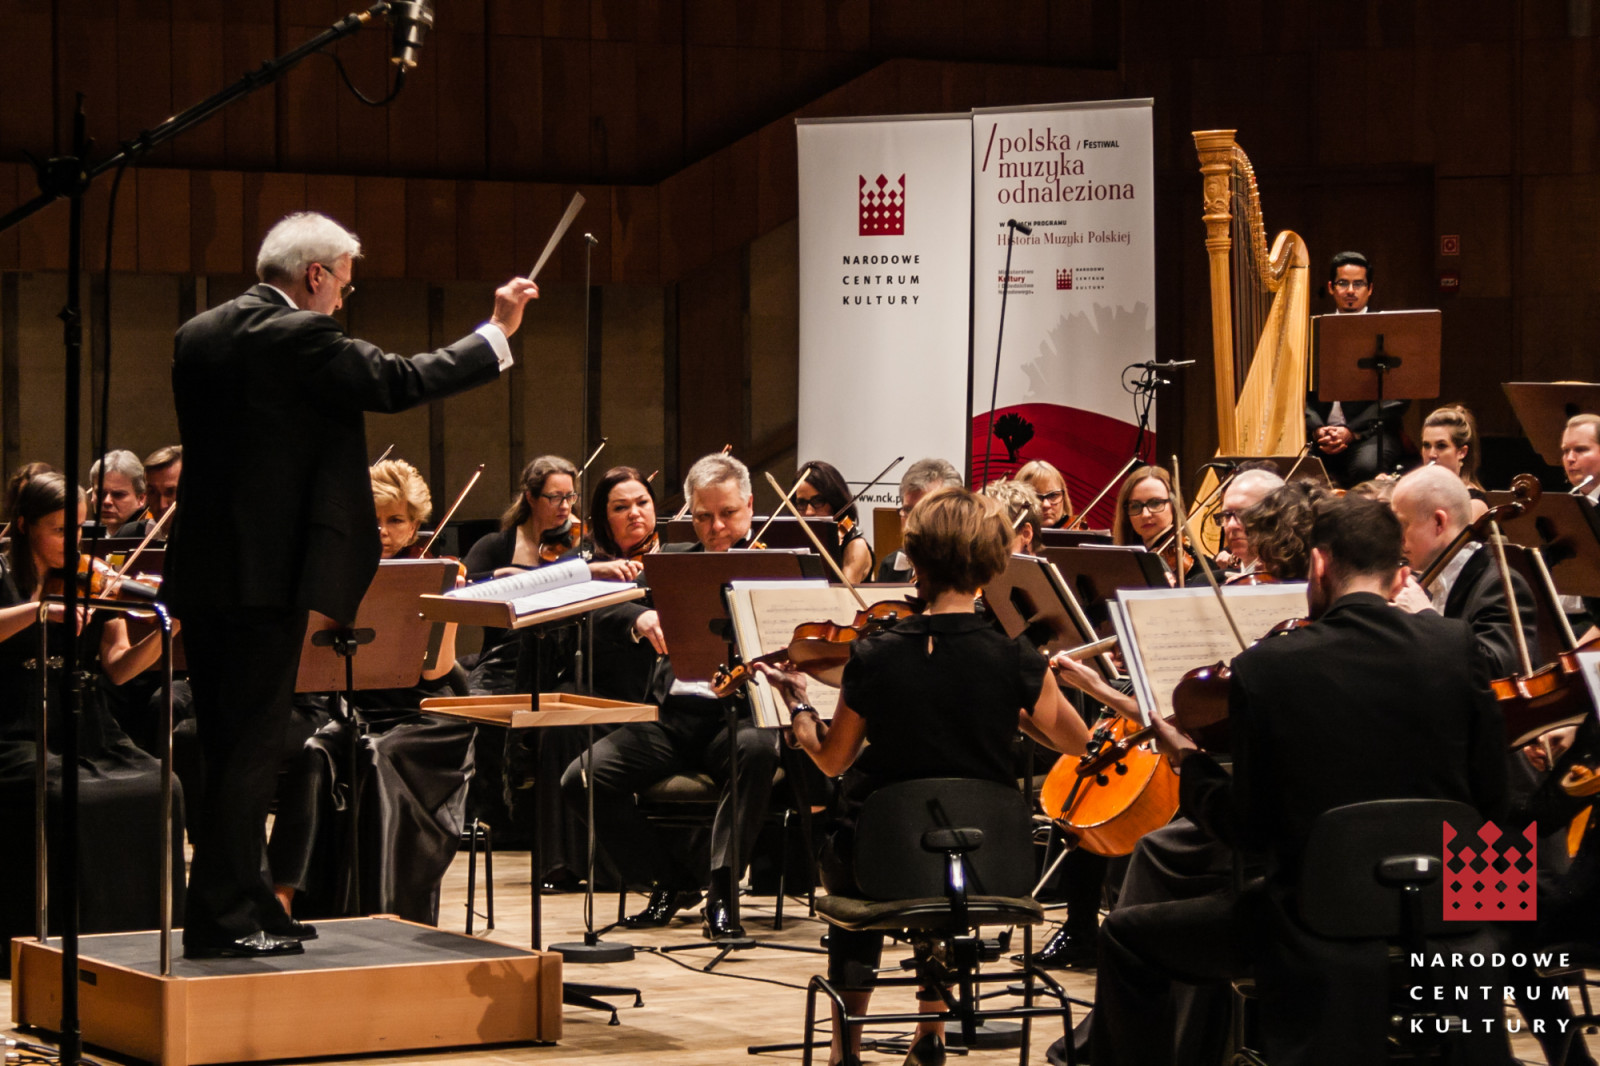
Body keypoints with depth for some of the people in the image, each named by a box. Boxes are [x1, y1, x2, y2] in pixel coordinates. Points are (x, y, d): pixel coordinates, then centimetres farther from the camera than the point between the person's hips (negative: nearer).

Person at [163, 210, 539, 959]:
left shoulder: (197, 335, 12)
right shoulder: (300, 336, -13)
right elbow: (399, 382, -14)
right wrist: (497, 332, -4)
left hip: (202, 572, 8)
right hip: (266, 574, -8)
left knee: (228, 749, 14)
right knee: (250, 749, -4)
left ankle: (246, 904, 21)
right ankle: (222, 917, -3)